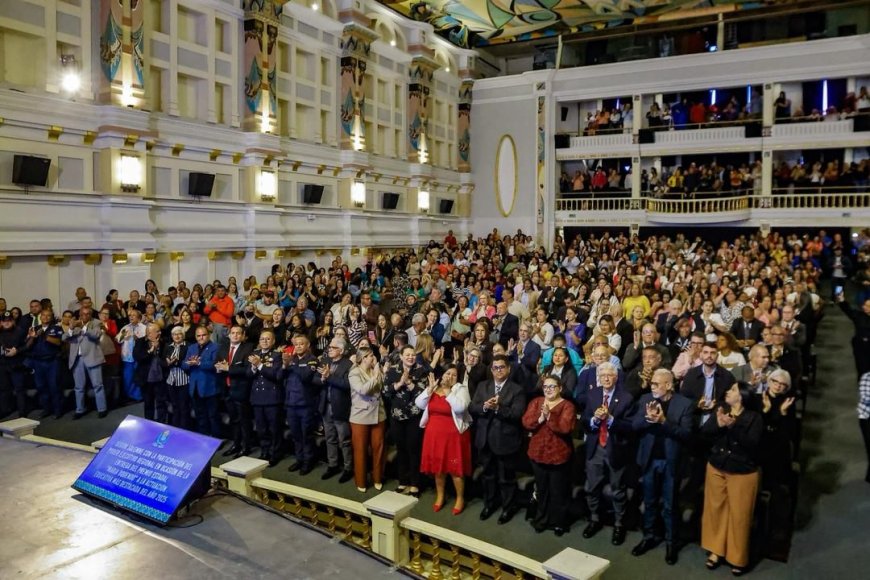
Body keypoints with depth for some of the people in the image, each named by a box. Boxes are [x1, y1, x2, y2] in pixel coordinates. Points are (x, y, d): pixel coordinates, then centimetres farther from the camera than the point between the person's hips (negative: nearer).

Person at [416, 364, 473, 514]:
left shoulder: (461, 389, -8)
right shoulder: (432, 389, 4)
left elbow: (460, 407, -25)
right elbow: (419, 404, -5)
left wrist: (447, 391, -20)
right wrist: (430, 388, -15)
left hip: (453, 435, -4)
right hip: (434, 434, 4)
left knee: (455, 467, 3)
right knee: (437, 466, 15)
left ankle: (460, 498, 21)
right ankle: (439, 496, 32)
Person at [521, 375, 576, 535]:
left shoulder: (567, 406, -8)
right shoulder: (535, 402, 4)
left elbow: (565, 428, -22)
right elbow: (526, 423, -7)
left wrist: (549, 416, -28)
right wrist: (540, 418, -24)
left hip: (559, 454, -4)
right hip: (538, 453, 4)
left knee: (558, 491, 7)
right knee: (541, 489, 16)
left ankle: (558, 522, 24)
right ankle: (541, 519, 32)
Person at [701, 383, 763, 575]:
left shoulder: (754, 417, -10)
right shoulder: (721, 410, 1)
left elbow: (752, 443, -22)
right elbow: (704, 431, -8)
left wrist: (732, 426, -32)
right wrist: (718, 424, -27)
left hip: (742, 472, -4)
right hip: (717, 468, 4)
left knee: (738, 514, 4)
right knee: (716, 509, 12)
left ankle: (738, 557, 21)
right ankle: (716, 550, 28)